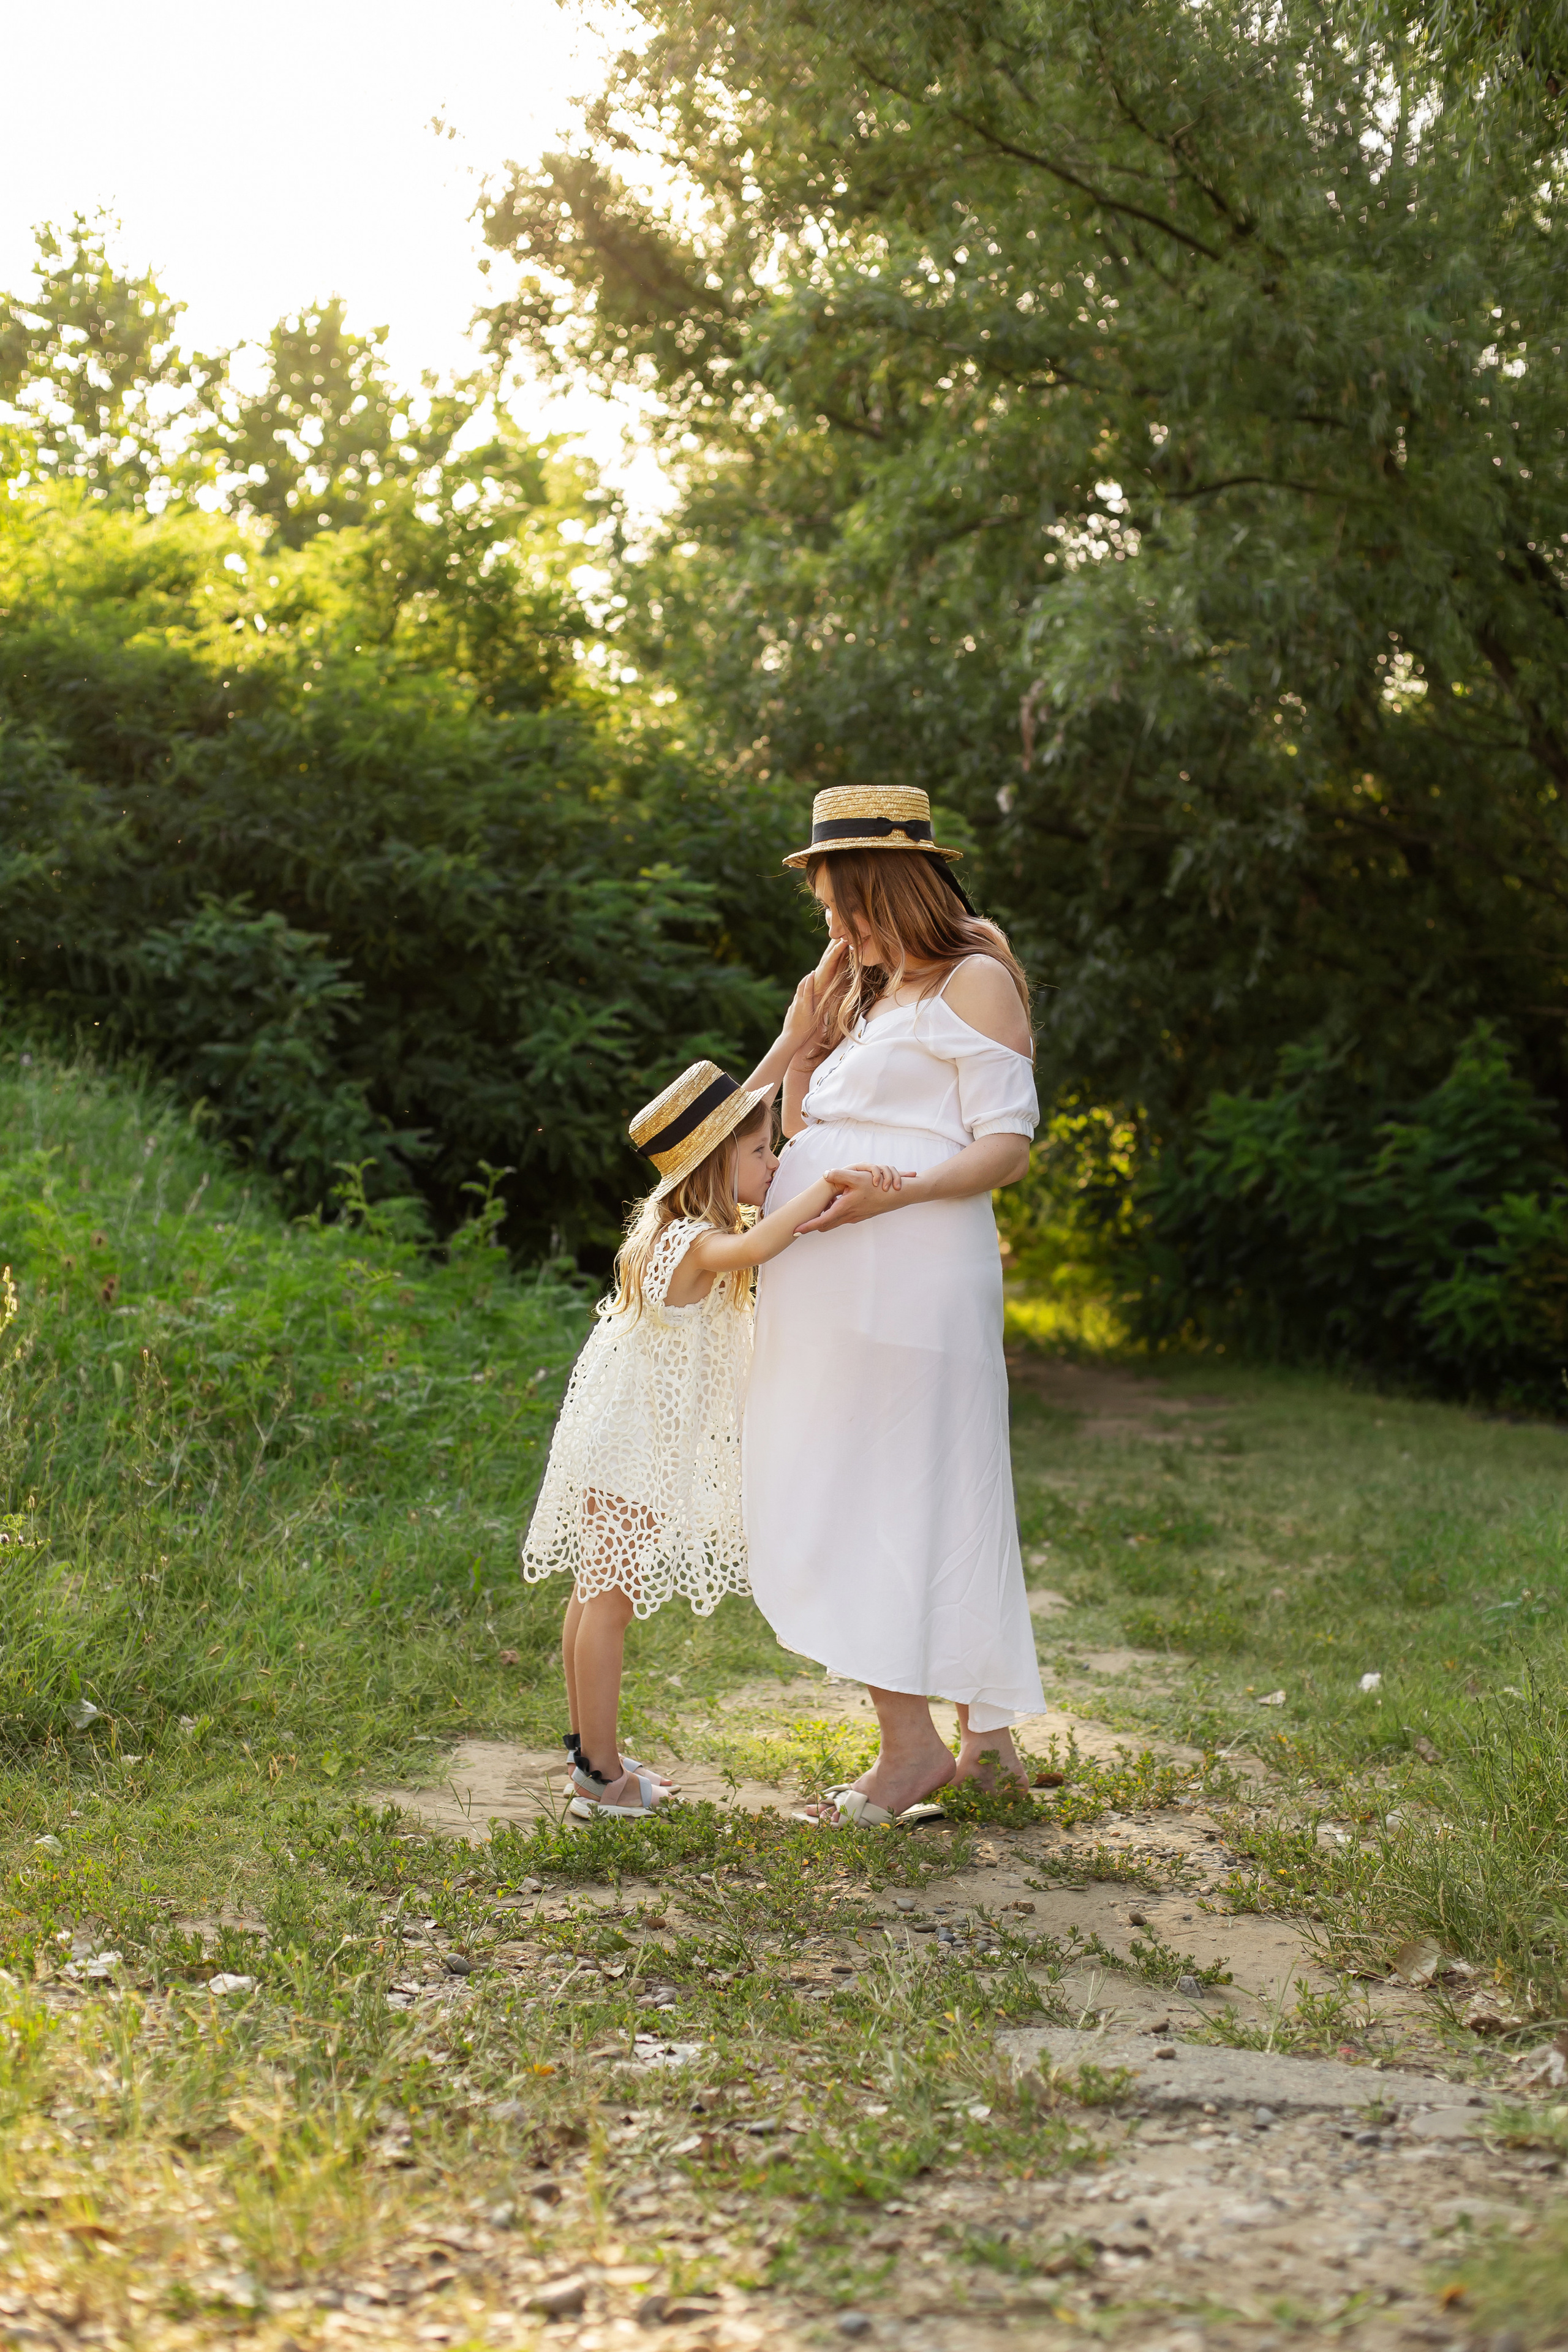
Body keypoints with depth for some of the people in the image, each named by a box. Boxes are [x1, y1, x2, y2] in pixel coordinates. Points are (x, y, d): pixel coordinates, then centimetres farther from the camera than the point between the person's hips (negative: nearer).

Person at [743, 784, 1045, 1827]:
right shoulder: (870, 996, 24)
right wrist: (808, 1022, 17)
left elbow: (1009, 1147, -10)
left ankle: (913, 1743, -7)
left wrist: (897, 1191, -24)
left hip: (910, 1270, -8)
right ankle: (987, 1737, 13)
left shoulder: (976, 981, -2)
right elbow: (800, 1127, 27)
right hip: (831, 1284, 8)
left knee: (884, 1499, -10)